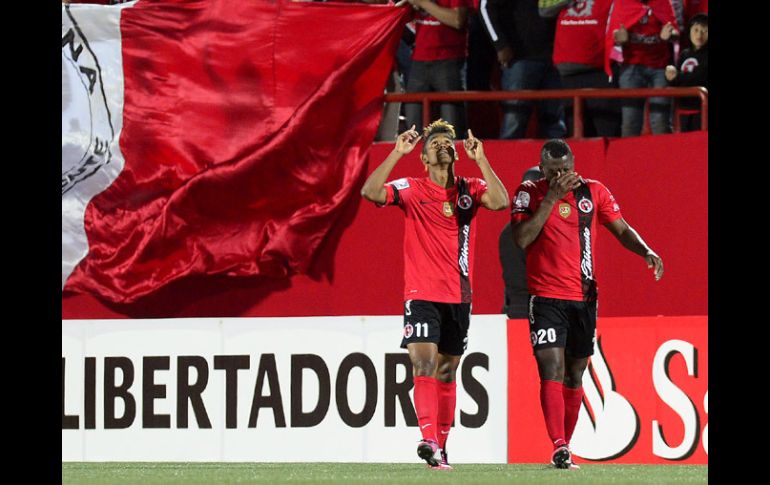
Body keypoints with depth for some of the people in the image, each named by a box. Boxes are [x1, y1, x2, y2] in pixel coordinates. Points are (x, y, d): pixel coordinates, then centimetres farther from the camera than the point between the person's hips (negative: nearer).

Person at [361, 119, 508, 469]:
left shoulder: (471, 189, 5)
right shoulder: (412, 190, -1)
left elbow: (500, 202, -14)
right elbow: (371, 192, -16)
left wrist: (480, 160, -16)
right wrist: (396, 154, -20)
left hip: (459, 296, 3)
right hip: (422, 294, -3)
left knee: (446, 373, 10)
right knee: (424, 364, -18)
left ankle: (440, 447, 16)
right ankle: (429, 438, -30)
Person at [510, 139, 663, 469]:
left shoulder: (594, 192, 6)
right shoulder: (529, 193, -2)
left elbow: (622, 230, 9)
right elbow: (521, 239, -15)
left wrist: (647, 252, -10)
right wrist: (551, 198, -18)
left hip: (584, 298, 4)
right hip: (546, 298, -4)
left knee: (574, 377, 10)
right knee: (552, 370, -16)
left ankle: (563, 449, 20)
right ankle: (559, 449, -23)